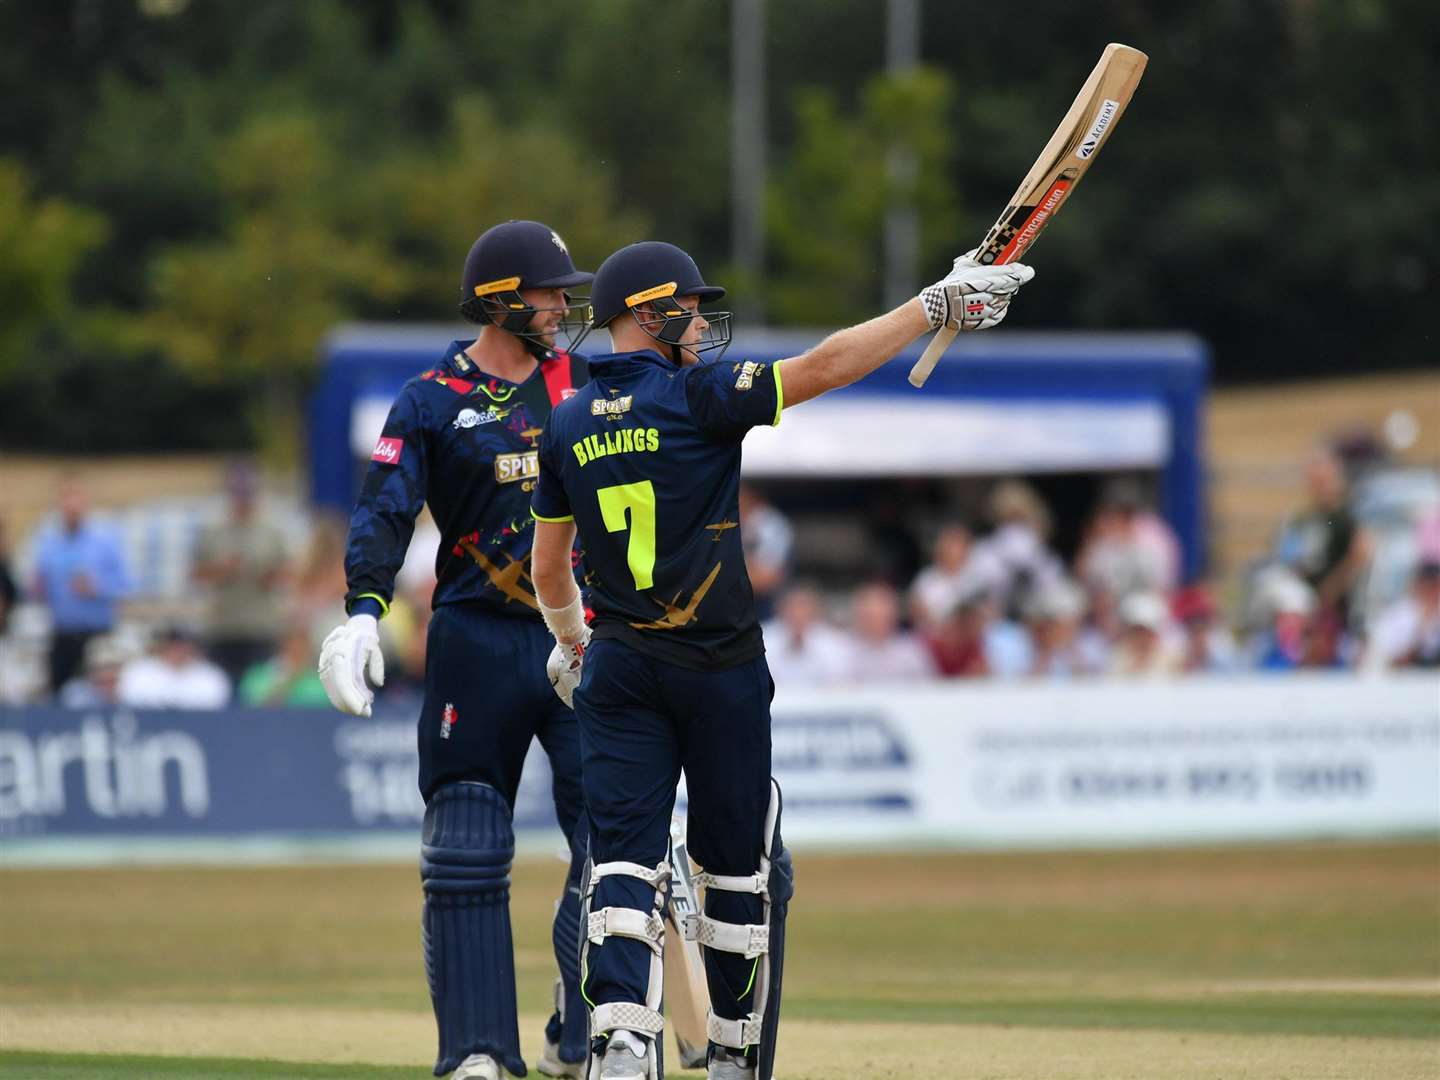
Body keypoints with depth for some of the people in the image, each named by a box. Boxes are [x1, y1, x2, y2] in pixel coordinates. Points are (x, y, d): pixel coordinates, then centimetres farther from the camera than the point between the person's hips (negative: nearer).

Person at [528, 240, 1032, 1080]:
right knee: (741, 866, 9)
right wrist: (941, 305, -14)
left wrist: (571, 644, 34)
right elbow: (823, 367, -17)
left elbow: (548, 568, 16)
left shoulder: (568, 426, 7)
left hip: (618, 671, 4)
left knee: (626, 856, -2)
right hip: (718, 670, -4)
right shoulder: (697, 395, -10)